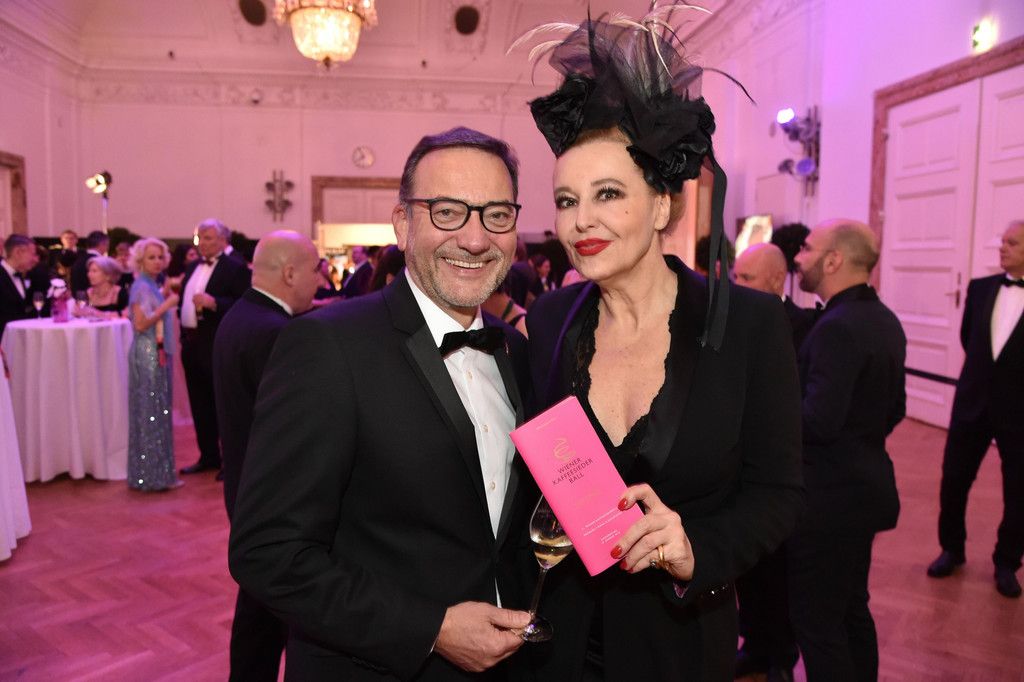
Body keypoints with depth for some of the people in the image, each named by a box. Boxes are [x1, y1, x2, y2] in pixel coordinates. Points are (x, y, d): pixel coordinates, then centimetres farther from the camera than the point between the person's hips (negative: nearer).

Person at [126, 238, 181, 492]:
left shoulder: (152, 286, 14)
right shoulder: (141, 287, -13)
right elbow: (140, 324, -22)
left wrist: (166, 300, 11)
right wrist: (166, 304, -18)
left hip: (157, 353, 9)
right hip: (147, 354, -9)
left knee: (157, 411, 14)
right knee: (151, 411, -3)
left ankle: (151, 471, 23)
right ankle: (154, 474, 5)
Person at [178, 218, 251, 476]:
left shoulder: (235, 267, -8)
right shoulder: (193, 267, 16)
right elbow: (185, 300, 21)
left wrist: (213, 303, -27)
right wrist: (183, 330, 7)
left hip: (216, 345, -8)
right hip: (192, 343, 8)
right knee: (199, 404, 14)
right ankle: (209, 456, 26)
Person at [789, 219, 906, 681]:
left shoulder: (837, 327, -22)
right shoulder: (883, 319, 8)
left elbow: (819, 421, -29)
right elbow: (894, 409, 16)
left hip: (829, 495, -10)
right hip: (865, 483, 10)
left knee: (816, 619, 3)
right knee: (850, 609, 22)